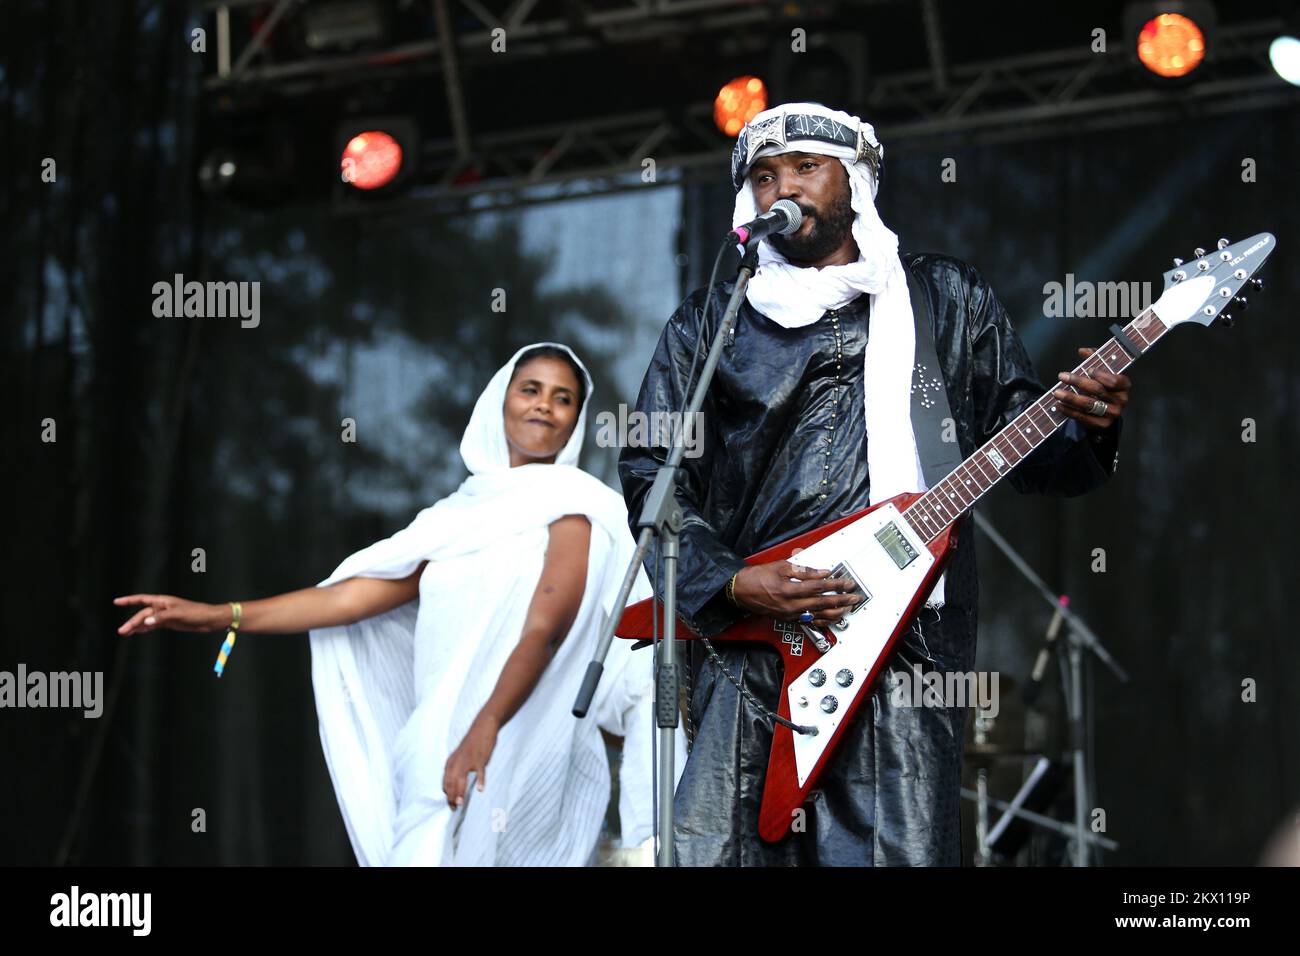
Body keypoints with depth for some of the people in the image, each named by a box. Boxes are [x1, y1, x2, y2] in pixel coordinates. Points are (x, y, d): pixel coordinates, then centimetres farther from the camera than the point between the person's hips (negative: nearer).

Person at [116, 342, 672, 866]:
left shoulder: (575, 503, 0)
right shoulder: (461, 514, 19)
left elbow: (546, 626, -14)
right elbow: (354, 595, 13)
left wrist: (485, 727, -29)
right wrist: (217, 617, 7)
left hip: (523, 767, -6)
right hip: (441, 755, 6)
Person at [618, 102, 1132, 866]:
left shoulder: (947, 299, 18)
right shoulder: (706, 327, 16)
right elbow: (648, 476, 9)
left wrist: (1089, 425, -9)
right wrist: (730, 584, -7)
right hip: (749, 644, 1)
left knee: (900, 852, -10)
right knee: (716, 852, -9)